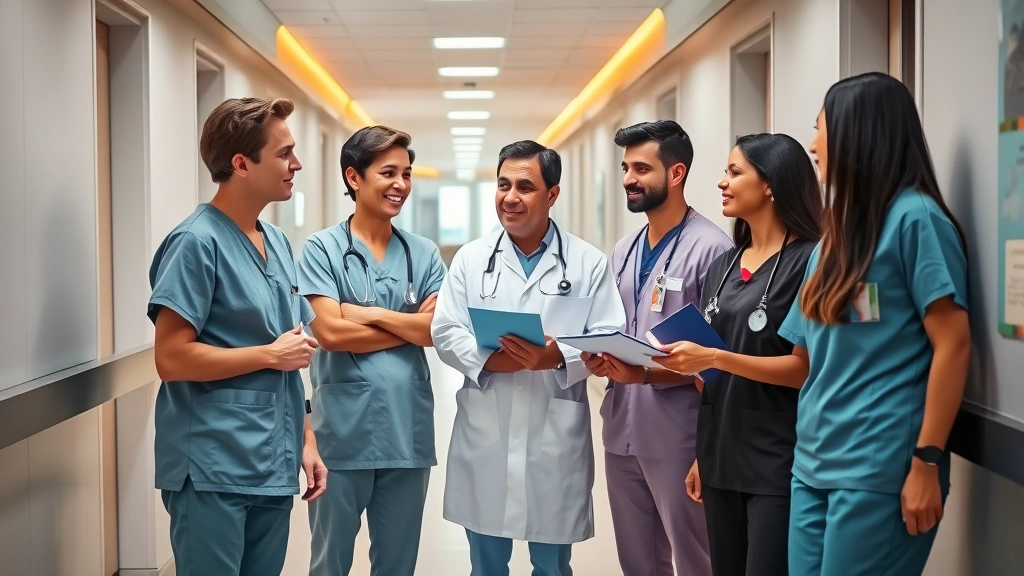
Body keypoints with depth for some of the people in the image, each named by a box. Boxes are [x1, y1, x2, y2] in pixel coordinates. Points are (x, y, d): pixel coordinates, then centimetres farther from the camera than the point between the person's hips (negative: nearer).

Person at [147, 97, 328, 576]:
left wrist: (303, 441, 12)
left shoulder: (277, 242, 11)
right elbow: (171, 358, -18)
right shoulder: (197, 242, -12)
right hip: (213, 470, -7)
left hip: (274, 466, 7)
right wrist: (271, 354, -11)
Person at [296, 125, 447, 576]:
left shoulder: (424, 254, 7)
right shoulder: (322, 249, -3)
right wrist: (412, 326, -8)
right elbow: (330, 332, -14)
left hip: (408, 431, 3)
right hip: (343, 433, -3)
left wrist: (371, 314, -11)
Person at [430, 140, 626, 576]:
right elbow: (445, 332, 1)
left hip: (555, 437, -1)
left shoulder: (589, 262, 2)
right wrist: (488, 357, -18)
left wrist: (558, 357, -22)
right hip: (485, 434, 2)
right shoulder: (470, 258, 6)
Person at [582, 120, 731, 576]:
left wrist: (646, 373, -23)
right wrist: (599, 359, -3)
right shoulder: (623, 250, 13)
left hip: (676, 437, -7)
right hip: (622, 431, 7)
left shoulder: (711, 247, -12)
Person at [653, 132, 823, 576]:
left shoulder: (809, 261, -10)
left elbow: (808, 369, -15)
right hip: (721, 460, 7)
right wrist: (702, 454, 14)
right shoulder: (723, 266, 11)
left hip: (778, 464, -7)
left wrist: (713, 357, -22)